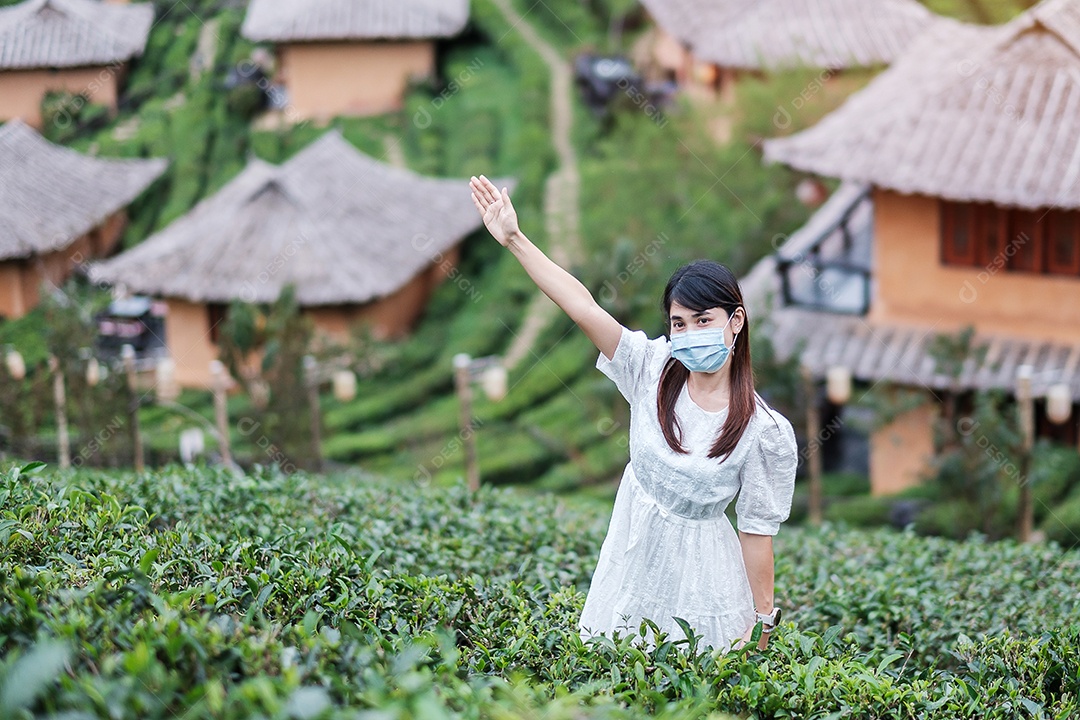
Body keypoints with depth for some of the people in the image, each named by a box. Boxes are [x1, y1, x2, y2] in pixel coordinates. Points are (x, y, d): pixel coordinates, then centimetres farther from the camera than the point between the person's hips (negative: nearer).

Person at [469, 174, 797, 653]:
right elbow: (582, 307, -13)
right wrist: (514, 240, -18)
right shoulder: (654, 368, -7)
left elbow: (757, 530, -12)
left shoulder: (765, 432, -16)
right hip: (632, 550, 4)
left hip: (699, 571, -4)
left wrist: (762, 622, -7)